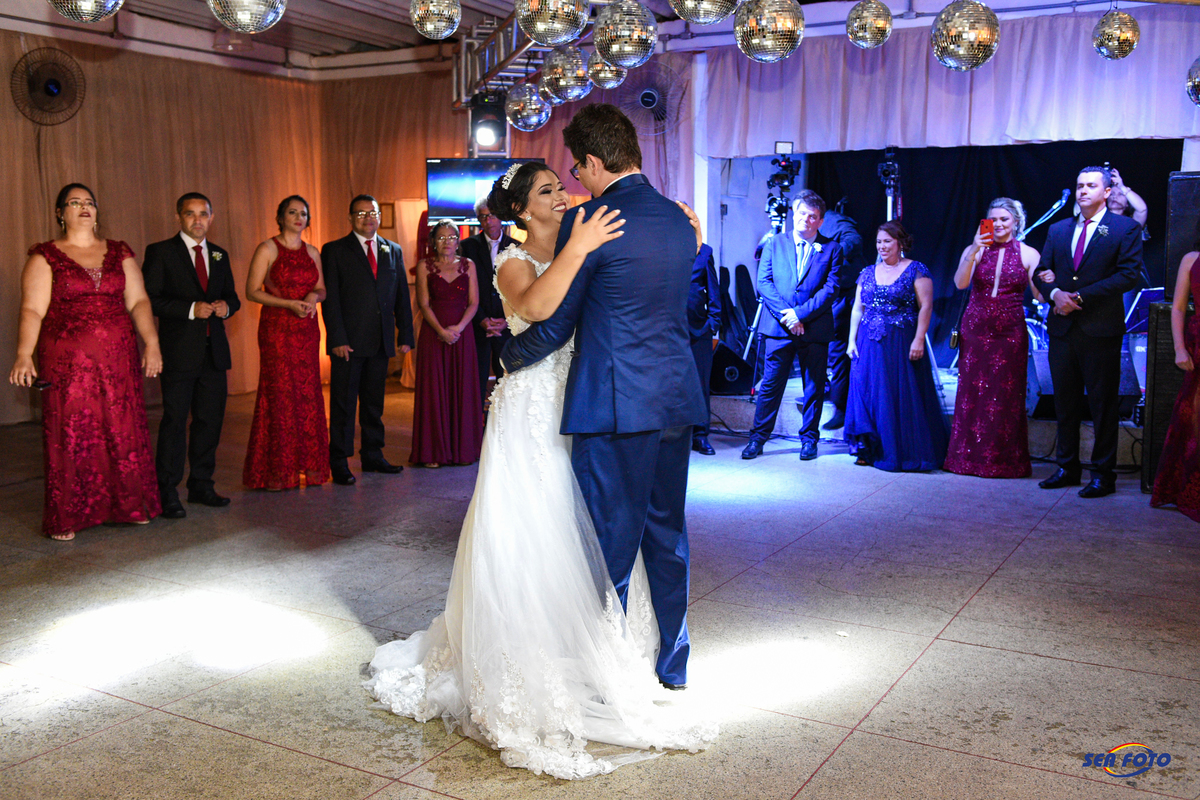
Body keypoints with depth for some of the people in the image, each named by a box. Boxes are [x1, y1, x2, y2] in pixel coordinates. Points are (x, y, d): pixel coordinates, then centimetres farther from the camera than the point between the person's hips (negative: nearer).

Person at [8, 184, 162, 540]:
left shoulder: (120, 253, 13)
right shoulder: (45, 257, 3)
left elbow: (138, 301, 8)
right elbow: (32, 310, -5)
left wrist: (151, 342, -4)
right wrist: (24, 354, -17)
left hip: (118, 359, 3)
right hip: (67, 361, -3)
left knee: (123, 431, 4)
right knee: (69, 437, 0)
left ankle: (129, 505, 17)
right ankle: (65, 519, 9)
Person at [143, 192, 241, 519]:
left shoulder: (219, 255, 16)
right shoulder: (160, 252, -1)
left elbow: (232, 296, 21)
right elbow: (150, 299, -8)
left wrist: (226, 306, -2)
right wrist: (191, 309, -18)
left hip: (214, 350, 6)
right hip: (179, 351, -5)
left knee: (211, 420, 10)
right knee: (174, 421, -4)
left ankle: (201, 485, 21)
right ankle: (167, 493, 3)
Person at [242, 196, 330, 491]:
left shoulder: (312, 252, 13)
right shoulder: (267, 249, -2)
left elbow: (321, 288, 19)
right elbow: (252, 291, -6)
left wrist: (314, 296, -4)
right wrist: (290, 304, -16)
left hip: (307, 330, 5)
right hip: (277, 329, -5)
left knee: (308, 394, 4)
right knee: (279, 395, -5)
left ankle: (307, 466, 12)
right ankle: (276, 472, 2)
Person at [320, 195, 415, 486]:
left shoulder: (393, 251, 14)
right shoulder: (334, 251, 2)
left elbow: (402, 296, 13)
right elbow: (330, 298, -4)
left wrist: (405, 336, 5)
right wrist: (337, 339, -13)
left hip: (381, 341, 4)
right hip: (348, 342, -4)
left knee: (374, 402, 12)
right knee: (343, 403, 1)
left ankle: (373, 456, 22)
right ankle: (339, 462, 7)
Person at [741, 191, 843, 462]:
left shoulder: (831, 249, 5)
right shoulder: (775, 243, 9)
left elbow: (831, 289, -4)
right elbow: (764, 282, 1)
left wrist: (800, 313, -15)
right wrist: (784, 314, -12)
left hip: (815, 328, 0)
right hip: (778, 327, 0)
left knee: (814, 386, 7)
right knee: (770, 384, 2)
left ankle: (809, 439, 19)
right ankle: (757, 438, 10)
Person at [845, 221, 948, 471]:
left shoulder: (916, 270, -2)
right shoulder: (868, 273, 13)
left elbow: (925, 306, -8)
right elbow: (858, 308, 14)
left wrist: (918, 340, -16)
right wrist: (852, 340, 6)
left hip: (901, 344, -5)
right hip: (869, 344, 5)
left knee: (902, 396, -2)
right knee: (866, 392, 3)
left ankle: (904, 452, 5)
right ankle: (869, 450, 10)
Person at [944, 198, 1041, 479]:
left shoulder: (1028, 254, 3)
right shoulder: (975, 250, 4)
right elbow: (960, 283, -11)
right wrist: (973, 252, -23)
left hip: (1010, 333, -1)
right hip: (975, 330, 1)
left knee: (1006, 396, 2)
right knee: (972, 391, 4)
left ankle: (1004, 460, 12)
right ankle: (970, 456, 14)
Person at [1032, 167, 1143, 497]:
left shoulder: (1125, 228, 0)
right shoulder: (1058, 229, 14)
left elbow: (1129, 274, -10)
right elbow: (1040, 273, 13)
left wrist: (1080, 296, -15)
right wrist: (1055, 292, -9)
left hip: (1101, 330, -5)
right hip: (1062, 328, 5)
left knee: (1103, 404, 1)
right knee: (1065, 402, 11)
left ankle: (1103, 474, 8)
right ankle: (1068, 467, 21)